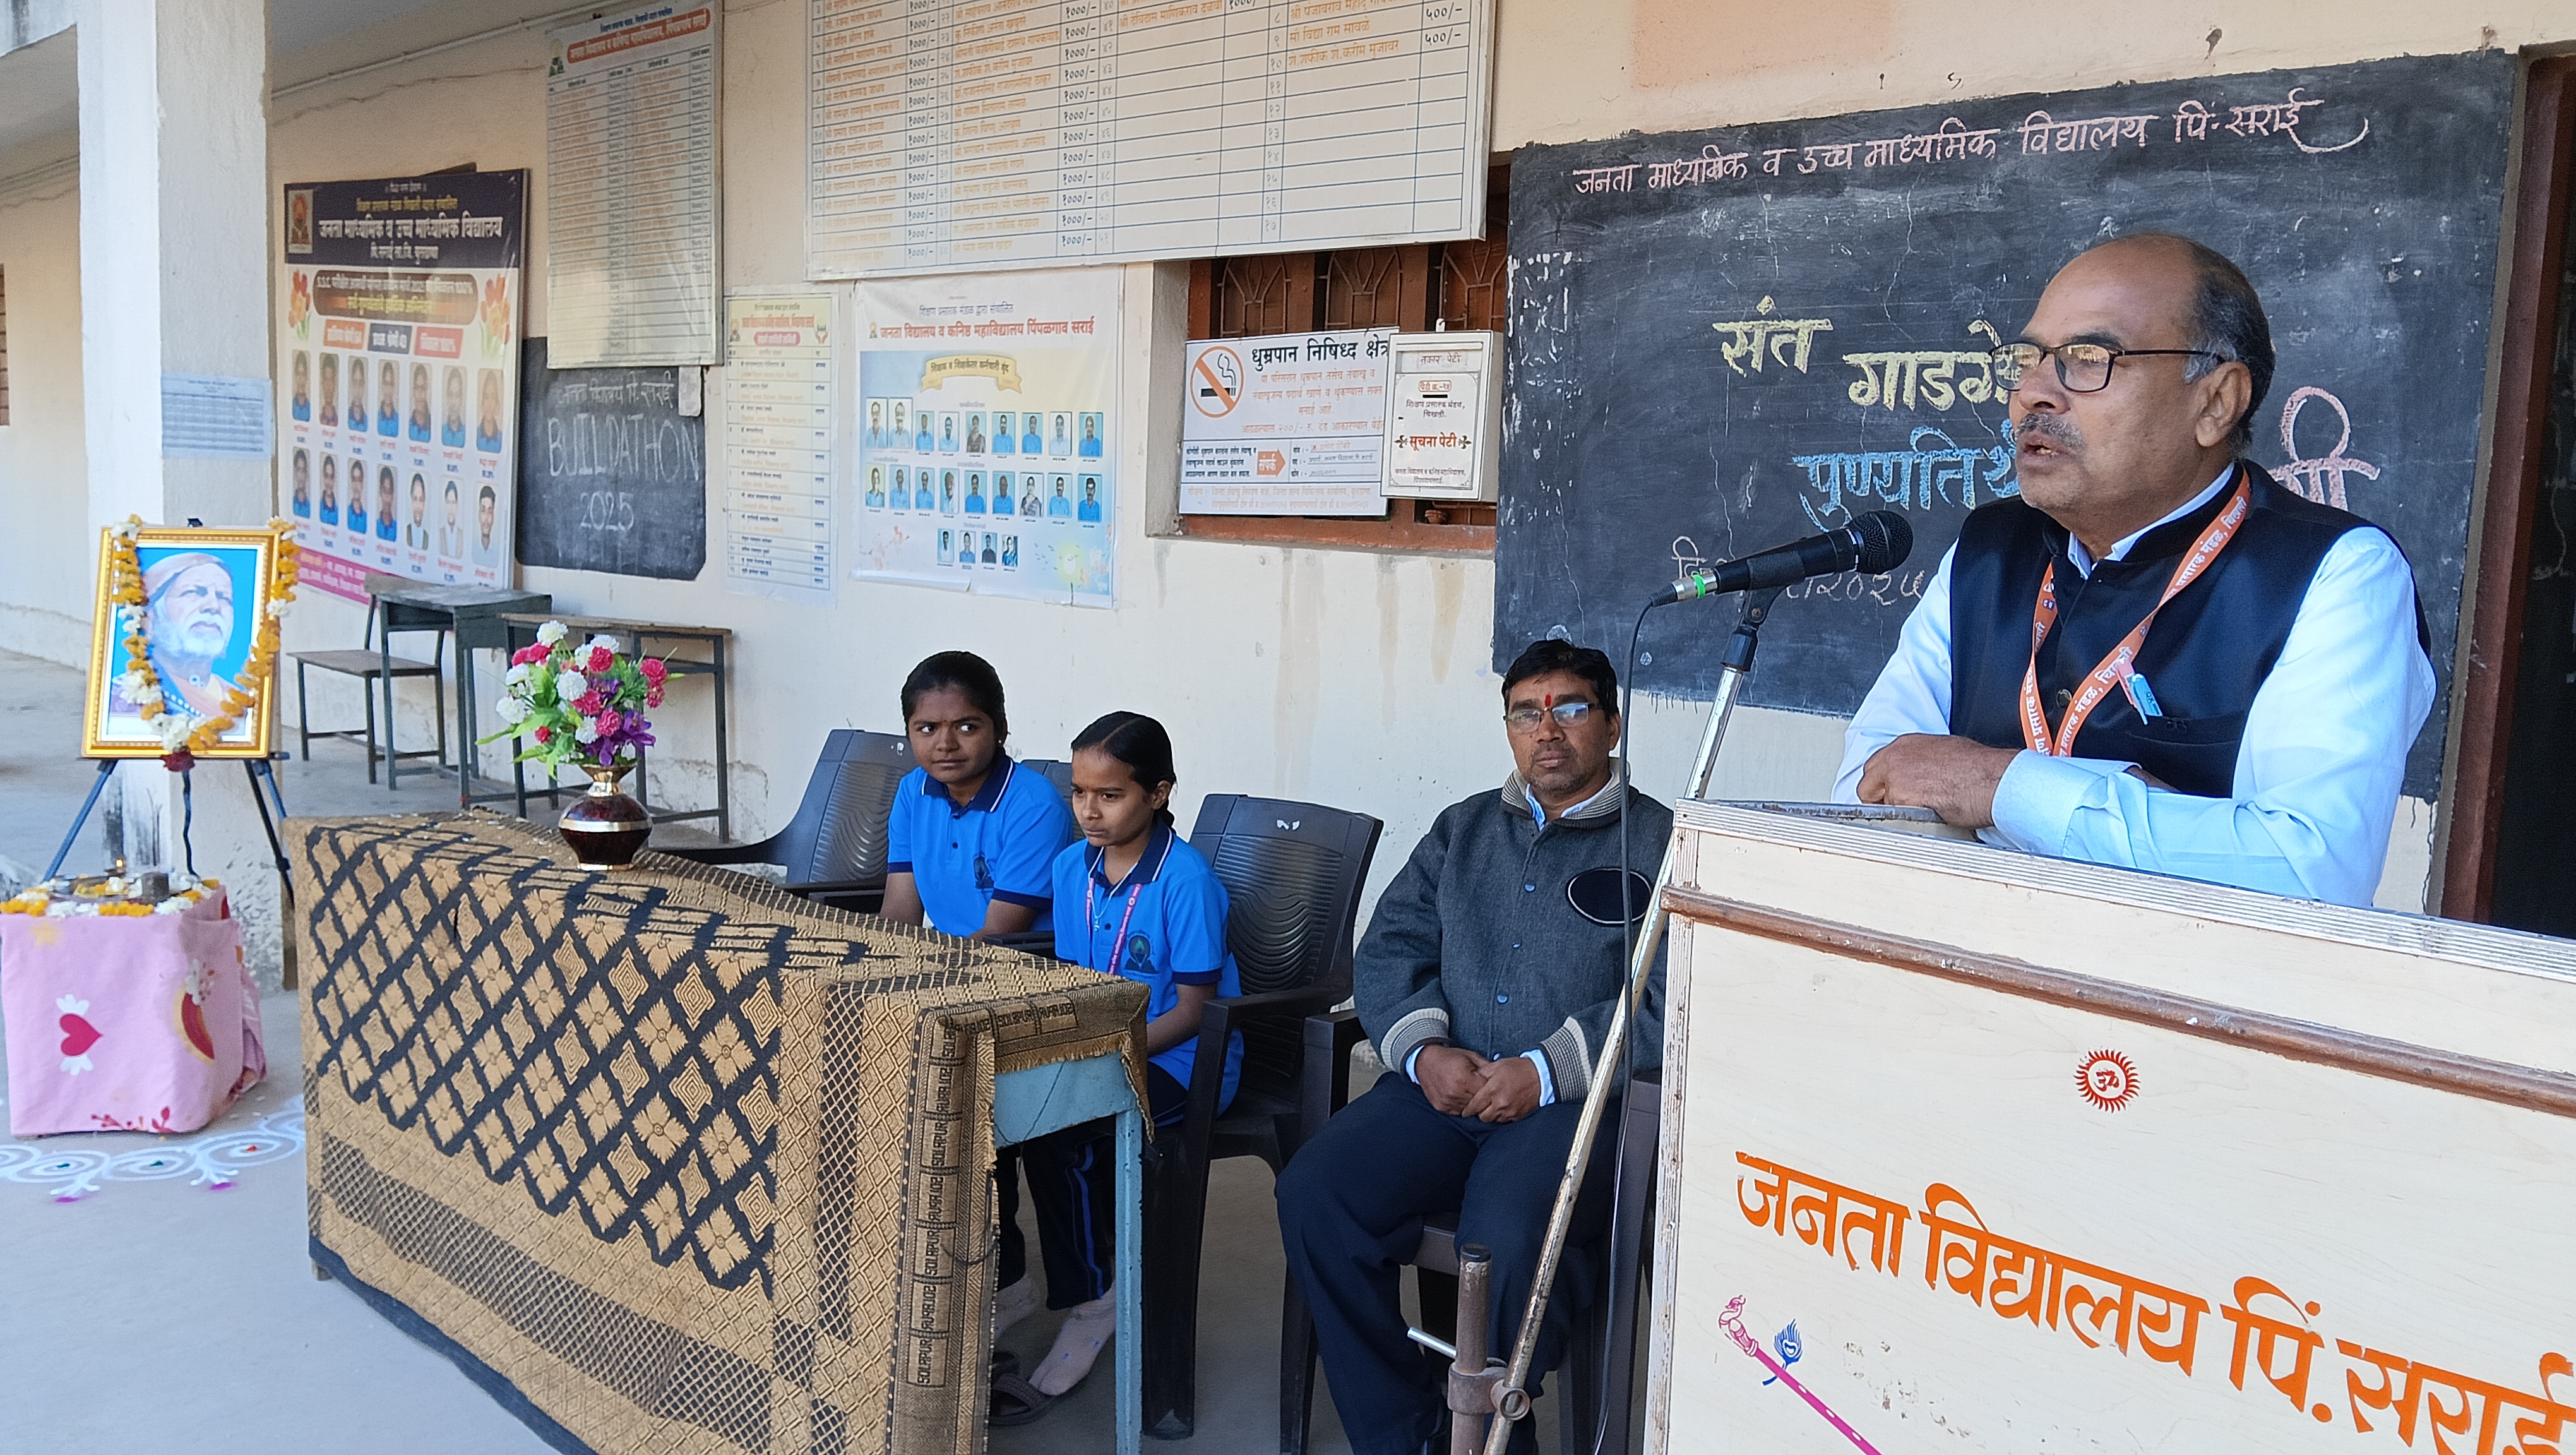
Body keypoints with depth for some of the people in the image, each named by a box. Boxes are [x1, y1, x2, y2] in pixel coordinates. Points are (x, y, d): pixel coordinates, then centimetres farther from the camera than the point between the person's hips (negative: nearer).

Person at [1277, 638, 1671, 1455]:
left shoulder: (1660, 844, 5)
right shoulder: (1462, 831, 21)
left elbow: (1674, 999, -7)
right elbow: (1387, 951, 14)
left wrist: (1550, 1070, -15)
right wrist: (1424, 1050, -5)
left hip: (1579, 1104, -4)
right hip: (1443, 1086, 5)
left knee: (1507, 1236, -33)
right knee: (1314, 1193, -20)